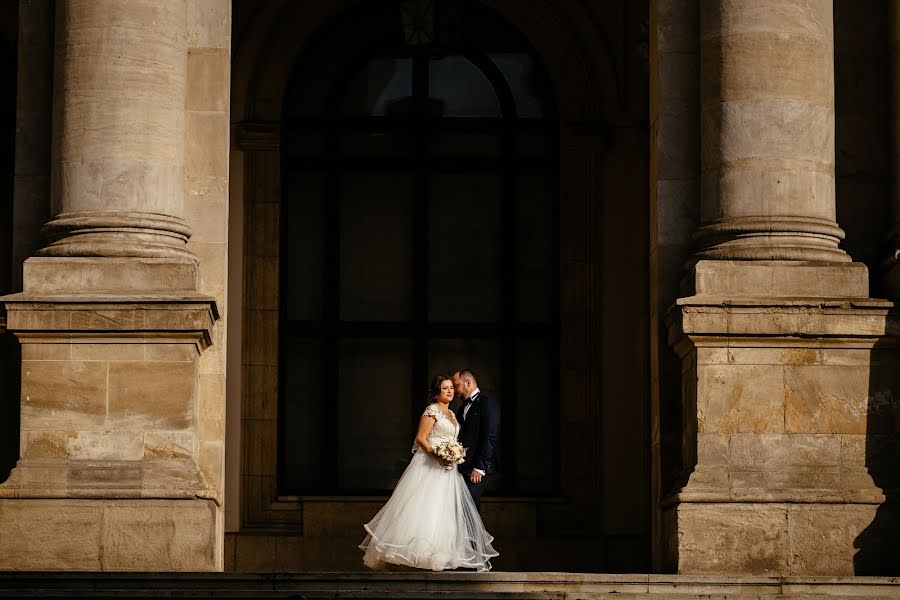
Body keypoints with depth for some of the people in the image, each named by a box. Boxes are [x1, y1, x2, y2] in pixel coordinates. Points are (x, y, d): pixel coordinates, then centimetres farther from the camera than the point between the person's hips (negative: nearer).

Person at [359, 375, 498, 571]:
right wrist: (437, 455, -23)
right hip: (430, 466, -8)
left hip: (447, 468, 8)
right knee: (426, 507, -12)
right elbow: (421, 438, -12)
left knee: (445, 512, 3)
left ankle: (439, 555, 3)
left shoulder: (451, 414, 19)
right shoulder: (432, 411, -7)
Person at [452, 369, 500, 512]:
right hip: (460, 468, 8)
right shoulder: (462, 408, 22)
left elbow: (490, 438, -12)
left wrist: (479, 468, -16)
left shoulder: (488, 405, -5)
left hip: (474, 470, -8)